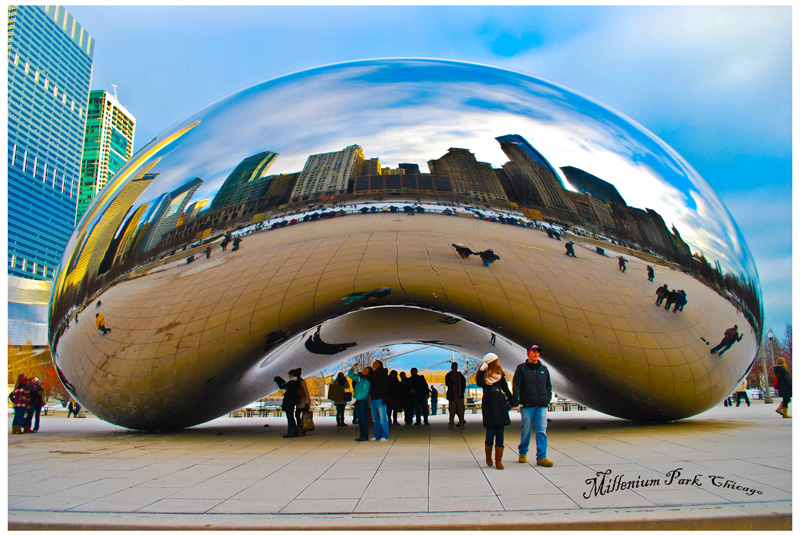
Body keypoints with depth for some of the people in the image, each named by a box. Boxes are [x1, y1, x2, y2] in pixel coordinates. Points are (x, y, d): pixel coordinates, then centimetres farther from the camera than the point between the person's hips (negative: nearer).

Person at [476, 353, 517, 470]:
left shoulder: (500, 374, 12)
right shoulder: (484, 374, 0)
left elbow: (506, 390, 16)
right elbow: (479, 383, -21)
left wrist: (514, 402, 11)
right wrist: (482, 370, -18)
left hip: (500, 404, 4)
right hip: (488, 404, -4)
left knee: (500, 433, 1)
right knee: (490, 432, -6)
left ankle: (498, 460, 8)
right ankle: (488, 455, 21)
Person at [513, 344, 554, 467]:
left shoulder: (544, 369, 15)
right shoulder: (521, 368, 4)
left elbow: (548, 386, 23)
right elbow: (516, 385, 0)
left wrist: (548, 398, 10)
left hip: (542, 406, 3)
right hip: (527, 406, -3)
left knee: (542, 431, -2)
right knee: (526, 430, 4)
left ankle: (541, 457, 1)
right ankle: (523, 453, 22)